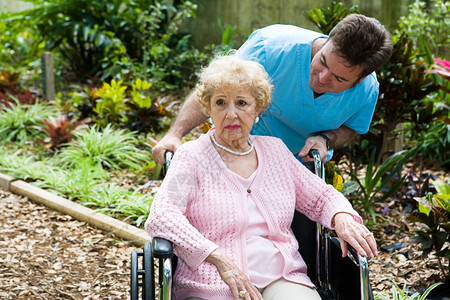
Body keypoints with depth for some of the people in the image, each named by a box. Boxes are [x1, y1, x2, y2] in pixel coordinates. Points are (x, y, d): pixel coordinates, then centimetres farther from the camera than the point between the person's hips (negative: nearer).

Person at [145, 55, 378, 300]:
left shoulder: (275, 150, 19)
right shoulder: (191, 156, 4)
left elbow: (320, 197, 25)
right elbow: (160, 217, -10)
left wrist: (341, 217, -1)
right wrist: (219, 259, -22)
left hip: (282, 280, 4)